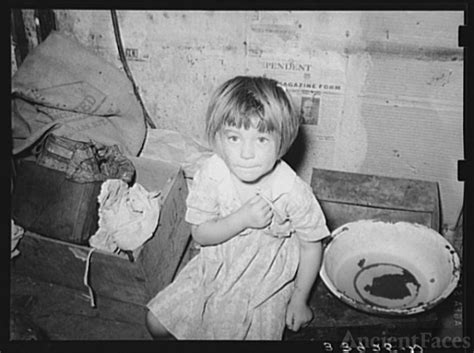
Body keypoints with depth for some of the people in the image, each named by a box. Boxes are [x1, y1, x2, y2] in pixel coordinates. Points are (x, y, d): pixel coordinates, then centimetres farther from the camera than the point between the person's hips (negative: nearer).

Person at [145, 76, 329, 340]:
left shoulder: (293, 192, -27)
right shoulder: (212, 174, -21)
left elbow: (311, 246, -12)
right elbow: (200, 234, -14)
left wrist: (299, 301, -3)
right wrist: (243, 218, -31)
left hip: (265, 284, -2)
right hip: (216, 269, 3)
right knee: (157, 323, 4)